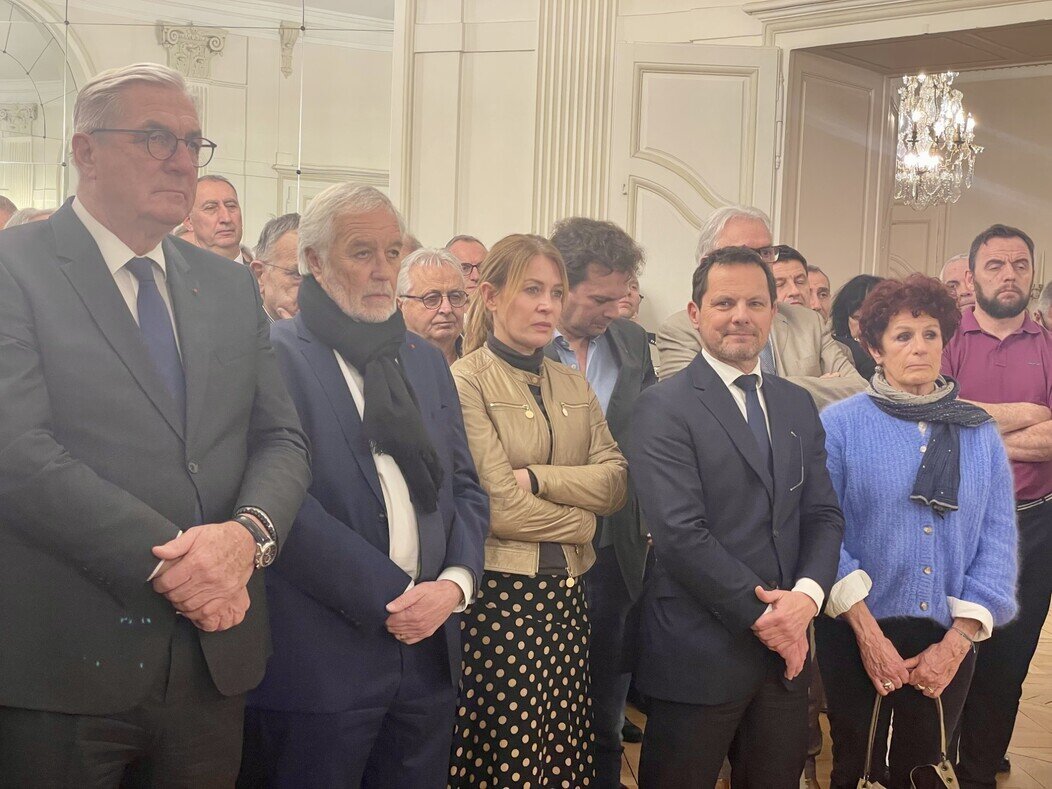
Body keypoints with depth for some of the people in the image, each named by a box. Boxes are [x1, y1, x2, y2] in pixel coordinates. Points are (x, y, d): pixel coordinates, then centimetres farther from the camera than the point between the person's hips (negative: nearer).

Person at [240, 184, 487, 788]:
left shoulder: (426, 360, 16)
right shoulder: (276, 355, -6)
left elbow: (465, 487, 14)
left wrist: (454, 583, -3)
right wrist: (392, 597, -14)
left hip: (429, 646, 6)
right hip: (321, 661, -6)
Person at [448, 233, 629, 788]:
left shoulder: (573, 386, 13)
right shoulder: (465, 383, -7)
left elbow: (616, 482, 2)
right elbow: (499, 506, -14)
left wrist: (536, 477, -12)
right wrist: (580, 519, -1)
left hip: (566, 597, 6)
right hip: (500, 597, -6)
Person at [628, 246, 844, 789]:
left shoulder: (798, 406, 12)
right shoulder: (663, 408, -9)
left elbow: (823, 515, 8)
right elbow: (680, 533, -17)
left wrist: (806, 595, -10)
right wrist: (761, 615, -15)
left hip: (785, 646, 6)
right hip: (698, 656, -6)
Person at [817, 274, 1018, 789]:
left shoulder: (979, 433, 3)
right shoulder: (839, 425, -6)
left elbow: (997, 542, 0)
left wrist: (956, 643, -8)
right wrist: (867, 632, -15)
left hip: (948, 640, 3)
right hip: (857, 635, -2)